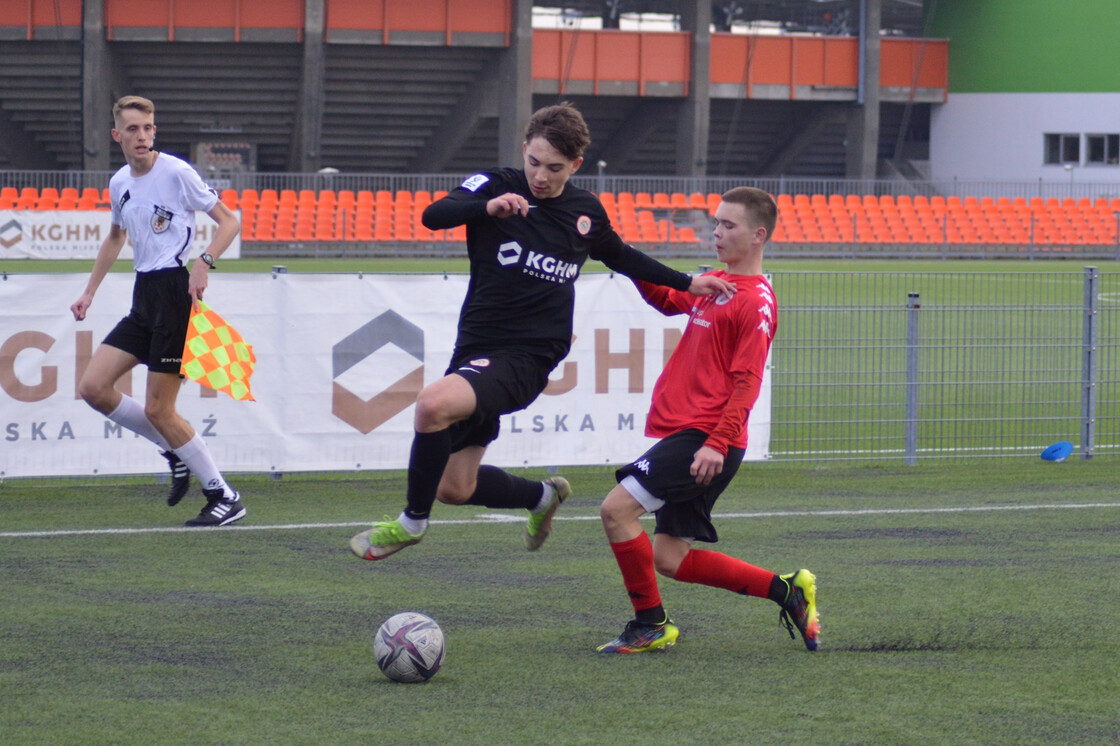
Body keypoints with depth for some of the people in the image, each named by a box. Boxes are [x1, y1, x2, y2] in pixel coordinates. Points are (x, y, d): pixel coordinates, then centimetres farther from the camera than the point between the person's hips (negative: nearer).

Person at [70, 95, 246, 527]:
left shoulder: (176, 172, -9)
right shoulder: (120, 183, 11)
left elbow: (229, 221, -8)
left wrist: (204, 263, -23)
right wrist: (90, 291, 26)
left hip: (176, 290, -7)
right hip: (143, 297, 7)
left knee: (157, 409, -9)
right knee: (93, 388, 0)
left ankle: (224, 496, 1)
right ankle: (175, 453, 16)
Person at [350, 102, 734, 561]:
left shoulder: (586, 212, 7)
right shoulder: (496, 186, -1)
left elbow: (621, 257, 29)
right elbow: (433, 216, -20)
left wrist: (685, 284, 25)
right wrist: (487, 207, -38)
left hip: (528, 359, -2)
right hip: (477, 348, 2)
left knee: (434, 403, -31)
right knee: (454, 489, 4)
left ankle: (412, 521, -11)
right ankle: (543, 496, 35)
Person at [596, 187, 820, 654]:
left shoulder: (756, 301, -10)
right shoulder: (714, 284, 17)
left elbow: (746, 382, -16)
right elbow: (667, 299, 35)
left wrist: (718, 443, -24)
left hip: (704, 439, -10)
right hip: (684, 435, 10)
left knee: (617, 509, -17)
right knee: (668, 559, 8)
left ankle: (650, 627, -7)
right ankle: (785, 590, 15)